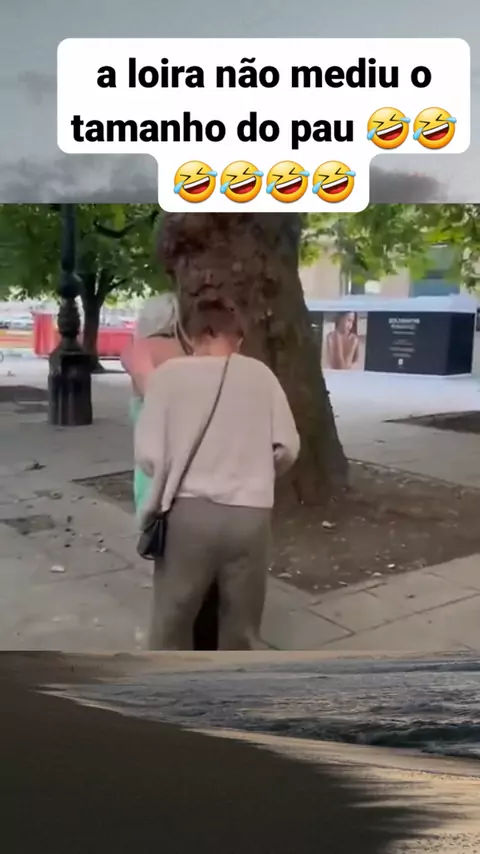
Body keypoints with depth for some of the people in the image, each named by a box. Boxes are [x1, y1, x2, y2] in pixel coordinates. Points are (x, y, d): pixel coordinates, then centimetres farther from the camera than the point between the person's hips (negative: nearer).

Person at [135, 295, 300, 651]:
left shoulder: (169, 373, 1)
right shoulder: (261, 374, 6)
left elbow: (149, 454, -3)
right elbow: (287, 448, 3)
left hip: (189, 511, -1)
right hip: (251, 515, 2)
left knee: (173, 620, 17)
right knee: (242, 625, 18)